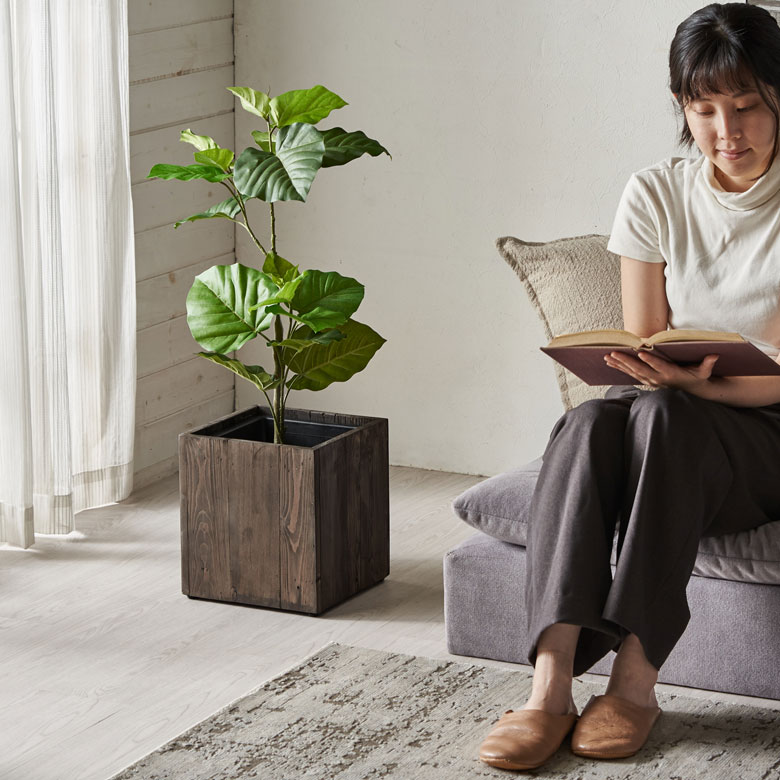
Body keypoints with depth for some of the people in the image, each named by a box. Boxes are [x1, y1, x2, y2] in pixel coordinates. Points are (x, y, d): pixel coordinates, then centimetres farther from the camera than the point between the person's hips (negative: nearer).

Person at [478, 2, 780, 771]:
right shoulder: (655, 195, 4)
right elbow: (643, 347, 6)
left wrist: (701, 383, -28)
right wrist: (646, 367, -17)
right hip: (669, 410, 3)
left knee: (660, 415, -36)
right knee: (585, 424, -32)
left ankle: (635, 680, -36)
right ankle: (550, 684, -42)